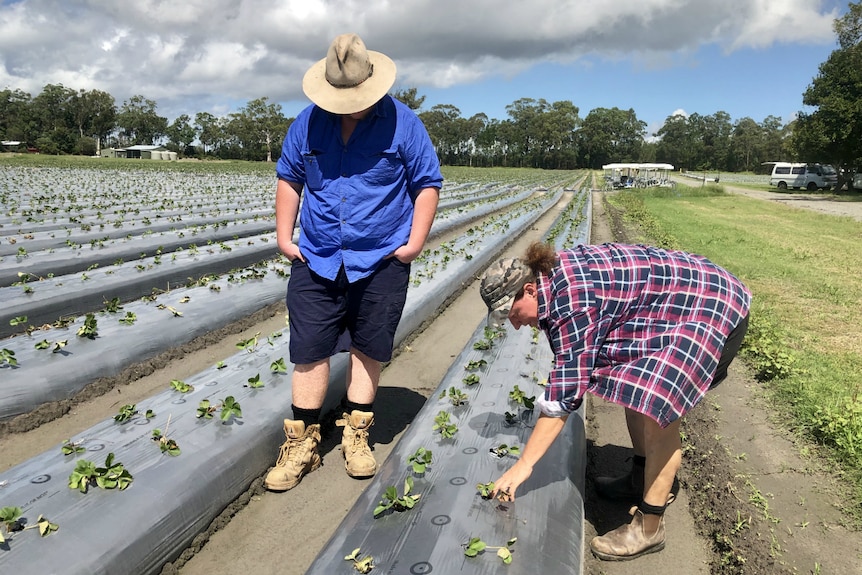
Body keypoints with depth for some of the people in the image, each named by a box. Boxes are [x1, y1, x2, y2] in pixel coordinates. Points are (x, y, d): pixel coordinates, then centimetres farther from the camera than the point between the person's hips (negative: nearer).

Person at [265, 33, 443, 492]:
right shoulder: (308, 123, 5)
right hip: (316, 261, 2)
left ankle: (356, 435, 26)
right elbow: (288, 178, 14)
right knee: (309, 351, 2)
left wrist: (415, 242, -8)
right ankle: (302, 443, 17)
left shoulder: (402, 123, -3)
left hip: (381, 261, -2)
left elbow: (428, 184, 0)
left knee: (369, 349, 8)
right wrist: (284, 236, 6)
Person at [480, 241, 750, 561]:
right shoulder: (556, 276, -2)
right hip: (688, 298, 10)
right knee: (634, 389, 14)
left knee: (659, 409, -16)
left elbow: (564, 393, -29)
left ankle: (649, 528, -2)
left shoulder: (572, 301, -30)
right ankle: (643, 479, 31)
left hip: (715, 308, -10)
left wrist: (523, 465, -23)